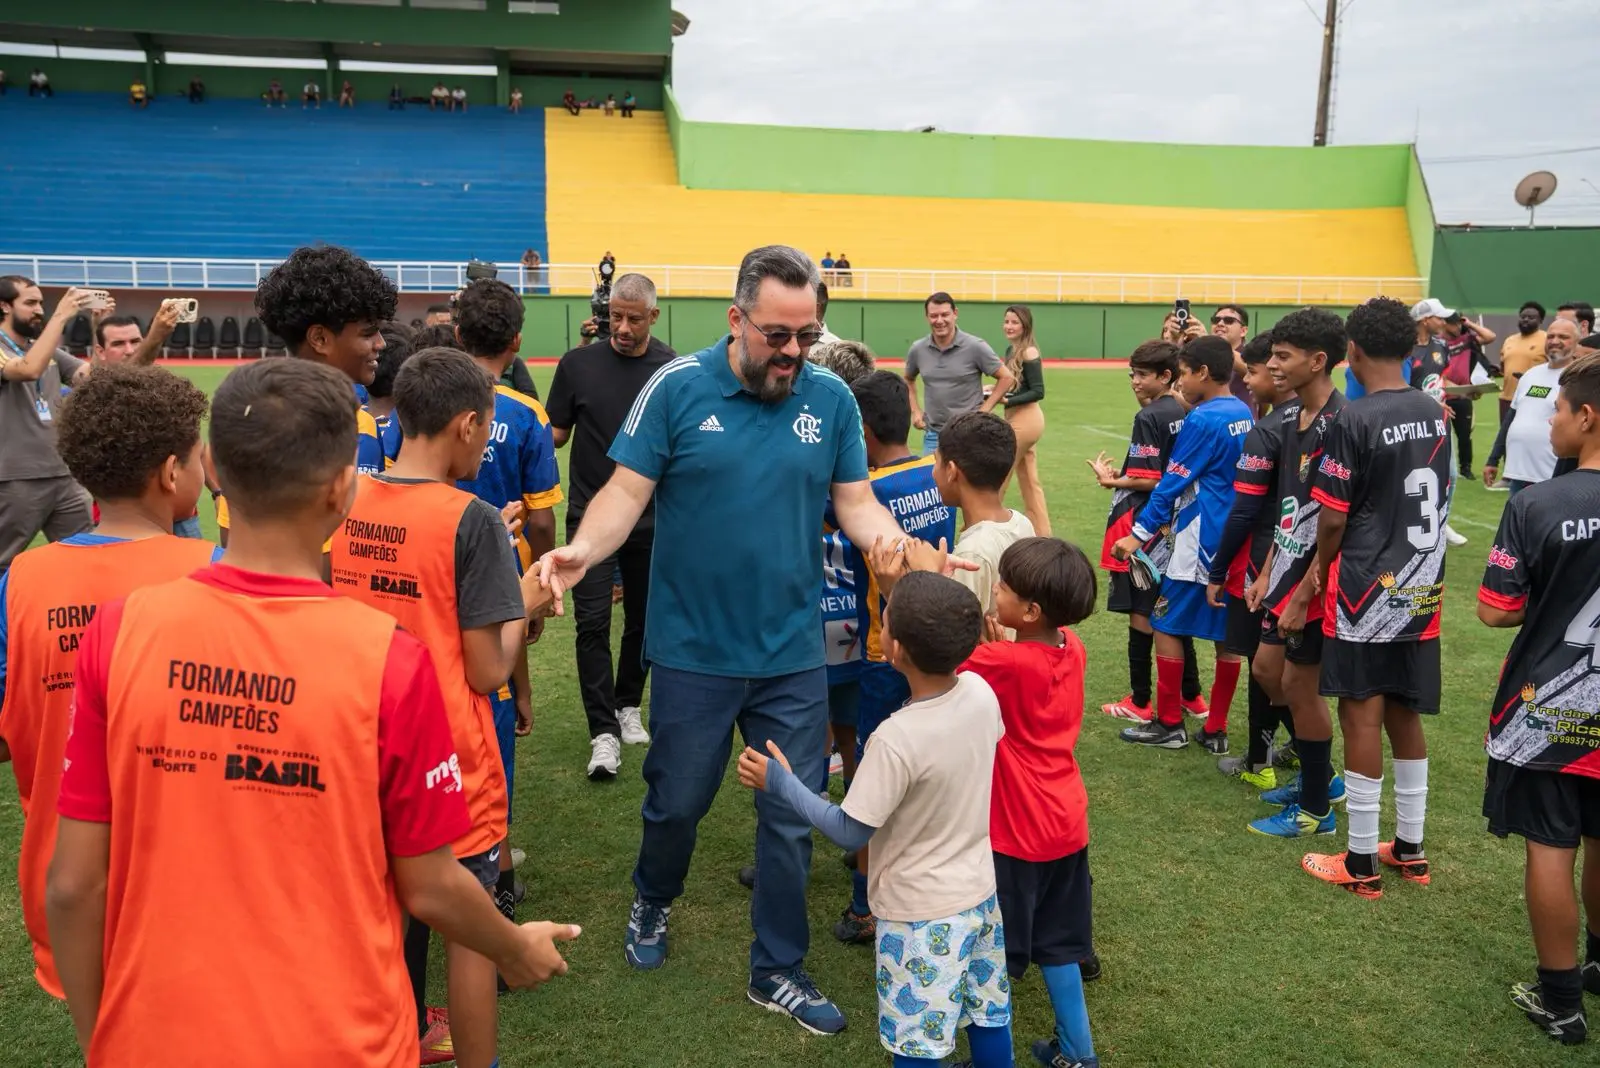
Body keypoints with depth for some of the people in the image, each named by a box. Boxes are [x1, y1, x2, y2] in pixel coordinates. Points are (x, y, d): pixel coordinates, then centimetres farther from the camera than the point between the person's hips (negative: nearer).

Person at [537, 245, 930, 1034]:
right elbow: (627, 491, -10)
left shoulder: (832, 399, -2)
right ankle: (652, 903, 50)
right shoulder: (678, 387, -10)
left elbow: (856, 503, 1)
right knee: (676, 802, 17)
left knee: (792, 820, 11)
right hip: (694, 650, -2)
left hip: (793, 655, 2)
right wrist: (582, 549, -29)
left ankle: (778, 972, 32)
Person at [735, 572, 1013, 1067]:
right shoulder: (981, 692, -12)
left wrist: (781, 784, -11)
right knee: (989, 1014, 24)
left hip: (921, 913, -6)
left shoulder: (896, 740, -31)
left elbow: (851, 832, -21)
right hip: (980, 893, 6)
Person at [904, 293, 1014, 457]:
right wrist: (915, 410, 9)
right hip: (933, 434, 4)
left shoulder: (975, 346, -9)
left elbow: (1007, 377, -3)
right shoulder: (917, 349, 2)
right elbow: (908, 380, 22)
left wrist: (984, 411, -8)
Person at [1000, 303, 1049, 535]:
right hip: (1019, 419, 10)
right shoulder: (1011, 350, 11)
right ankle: (1041, 534, 19)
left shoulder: (1029, 352, -15)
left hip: (1025, 419, -10)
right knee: (1029, 482, 13)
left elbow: (1038, 392, -18)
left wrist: (1007, 400, -27)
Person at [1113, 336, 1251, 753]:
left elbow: (1172, 484, -13)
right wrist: (1171, 521, 18)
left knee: (1166, 625, 3)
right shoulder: (1243, 414, 10)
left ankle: (1170, 724, 9)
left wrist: (1139, 534, -9)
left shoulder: (1202, 420, -14)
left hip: (1201, 542, -8)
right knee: (1226, 634, 10)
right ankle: (1216, 729, 17)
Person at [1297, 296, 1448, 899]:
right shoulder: (1435, 414, 5)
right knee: (1403, 715, 16)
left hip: (1367, 588, -7)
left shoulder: (1355, 421, -16)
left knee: (1362, 718, 1)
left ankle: (1360, 862, 10)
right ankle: (1409, 849, 26)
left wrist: (1322, 569, 3)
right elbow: (1433, 498, 12)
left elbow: (1333, 518, -14)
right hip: (1422, 586, 7)